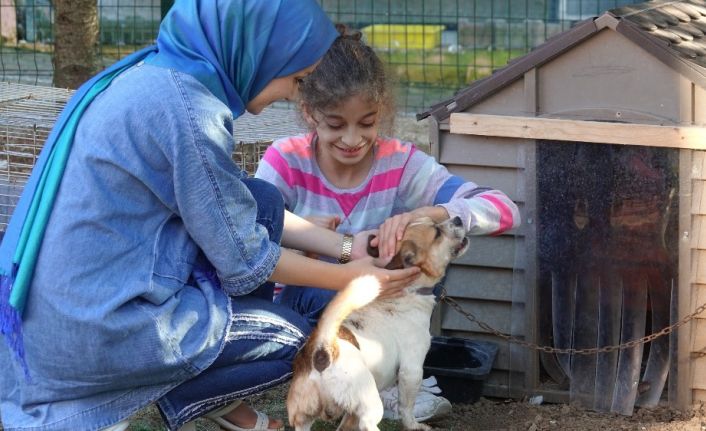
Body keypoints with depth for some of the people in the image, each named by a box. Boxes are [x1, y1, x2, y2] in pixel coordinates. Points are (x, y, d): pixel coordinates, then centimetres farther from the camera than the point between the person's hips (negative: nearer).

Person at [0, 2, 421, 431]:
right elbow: (245, 260, -12)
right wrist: (352, 277, 2)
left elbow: (241, 213, 17)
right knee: (294, 340, 7)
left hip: (64, 302, 8)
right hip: (94, 332, -8)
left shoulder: (162, 76, 6)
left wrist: (346, 246, 17)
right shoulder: (185, 108, -22)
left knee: (264, 201, 11)